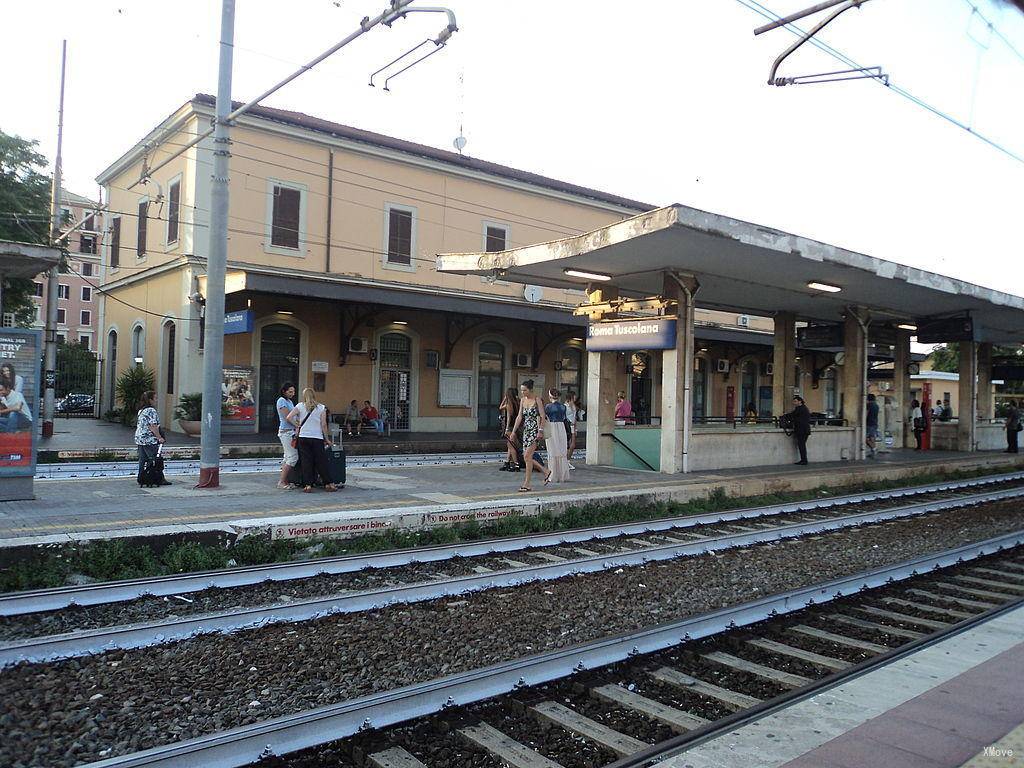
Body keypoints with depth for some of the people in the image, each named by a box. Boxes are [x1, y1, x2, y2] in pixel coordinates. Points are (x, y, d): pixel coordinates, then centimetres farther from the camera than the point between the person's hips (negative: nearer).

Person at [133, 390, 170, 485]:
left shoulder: (141, 410, 16)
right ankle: (160, 479, 1)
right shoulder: (151, 411, -13)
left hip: (140, 439, 9)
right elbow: (153, 426, -19)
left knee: (142, 459, 11)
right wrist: (159, 437, -16)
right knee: (155, 460, -3)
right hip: (149, 440, -9)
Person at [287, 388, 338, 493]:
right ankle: (328, 484, 8)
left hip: (303, 438, 0)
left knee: (306, 461, 4)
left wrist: (297, 424, 8)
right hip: (317, 437, 0)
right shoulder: (321, 408, 1)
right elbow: (324, 425, 0)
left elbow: (289, 417, -8)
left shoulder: (300, 406, 2)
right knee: (321, 461, 6)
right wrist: (327, 439, 7)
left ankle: (308, 485, 0)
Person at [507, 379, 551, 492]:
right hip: (526, 430, 7)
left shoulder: (537, 400, -7)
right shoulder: (522, 400, 10)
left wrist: (540, 431, -18)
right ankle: (546, 472, 24)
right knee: (526, 457, 5)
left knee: (527, 456, -12)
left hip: (535, 430, -7)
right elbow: (519, 416, 11)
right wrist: (513, 431, 7)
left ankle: (527, 484, -6)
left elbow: (543, 416, -10)